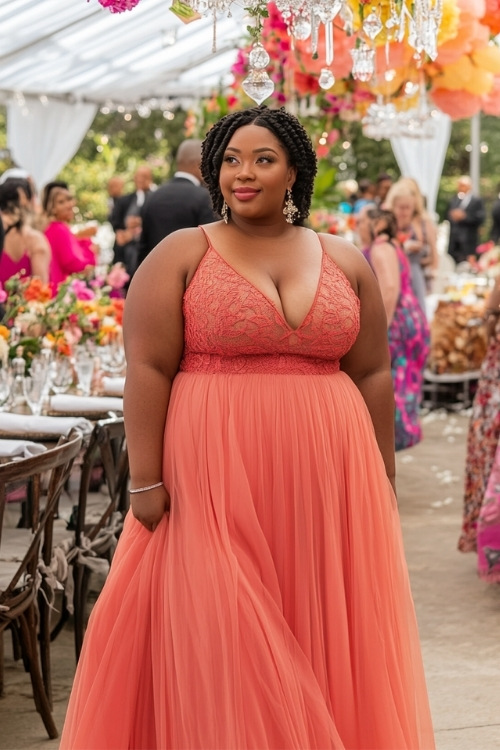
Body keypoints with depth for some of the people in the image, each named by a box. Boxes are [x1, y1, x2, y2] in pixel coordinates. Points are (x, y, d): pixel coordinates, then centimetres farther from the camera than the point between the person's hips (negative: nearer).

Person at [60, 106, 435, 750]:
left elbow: (372, 375, 11)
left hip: (325, 482, 3)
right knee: (222, 646, 1)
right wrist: (146, 483, -11)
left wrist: (383, 484, 7)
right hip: (214, 482, -3)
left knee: (324, 644, 7)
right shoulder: (181, 255, 1)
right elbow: (147, 368, -5)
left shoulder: (346, 263, 11)